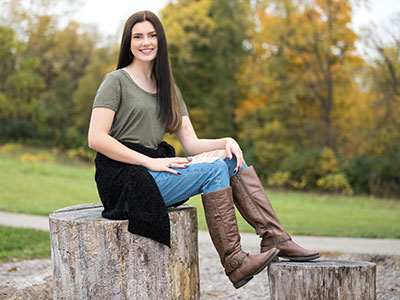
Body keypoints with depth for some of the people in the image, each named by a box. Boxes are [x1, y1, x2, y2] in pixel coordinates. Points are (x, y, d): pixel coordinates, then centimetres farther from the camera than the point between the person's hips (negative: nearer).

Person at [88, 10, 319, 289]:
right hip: (125, 181, -7)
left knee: (230, 158, -10)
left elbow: (192, 144, 12)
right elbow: (96, 138, -14)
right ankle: (234, 263, -22)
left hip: (155, 170, 7)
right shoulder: (116, 81, -2)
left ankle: (275, 237, -14)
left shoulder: (168, 88, 19)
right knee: (214, 169, -22)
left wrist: (227, 142, -8)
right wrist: (150, 162, -18)